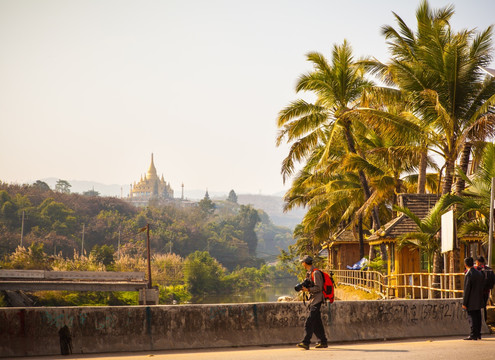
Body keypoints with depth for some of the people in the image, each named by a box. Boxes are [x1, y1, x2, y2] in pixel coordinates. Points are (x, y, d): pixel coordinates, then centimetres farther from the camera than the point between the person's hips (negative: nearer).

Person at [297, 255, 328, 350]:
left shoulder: (315, 273, -13)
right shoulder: (309, 273, 17)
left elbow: (318, 288, -17)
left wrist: (308, 289, -26)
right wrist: (304, 288, 7)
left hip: (316, 300, -10)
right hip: (312, 300, 10)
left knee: (309, 322, -16)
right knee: (317, 323, 11)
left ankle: (306, 343, -21)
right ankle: (323, 342, 18)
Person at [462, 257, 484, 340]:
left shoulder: (468, 275, -17)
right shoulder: (479, 273, 7)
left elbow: (466, 290, -17)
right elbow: (481, 287, 13)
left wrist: (464, 303, -13)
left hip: (471, 302, -7)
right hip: (479, 301, 7)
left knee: (472, 318, -4)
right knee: (478, 317, 12)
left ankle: (473, 335, -4)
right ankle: (478, 334, 18)